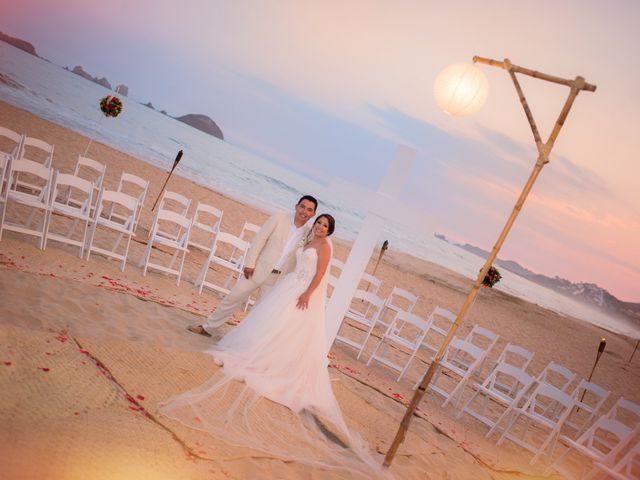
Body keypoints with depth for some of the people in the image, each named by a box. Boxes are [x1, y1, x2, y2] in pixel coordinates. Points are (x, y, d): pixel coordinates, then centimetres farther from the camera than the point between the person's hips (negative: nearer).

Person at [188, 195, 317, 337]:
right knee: (233, 298, 3)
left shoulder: (310, 233, -2)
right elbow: (259, 240, -6)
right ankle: (207, 327, 19)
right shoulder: (279, 218, -6)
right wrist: (250, 264, -10)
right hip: (258, 270, -1)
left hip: (278, 279, 1)